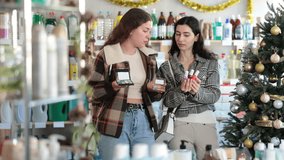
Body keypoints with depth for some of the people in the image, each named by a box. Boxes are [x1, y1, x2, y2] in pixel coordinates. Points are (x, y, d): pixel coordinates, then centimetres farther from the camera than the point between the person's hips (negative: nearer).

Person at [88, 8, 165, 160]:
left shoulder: (149, 56, 11)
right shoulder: (107, 54, -5)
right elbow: (94, 91, -5)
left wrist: (152, 88, -4)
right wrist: (112, 87, -22)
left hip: (143, 120, 5)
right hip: (115, 122, -5)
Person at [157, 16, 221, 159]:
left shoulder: (210, 62, 5)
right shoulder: (167, 67, 6)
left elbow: (215, 95, -2)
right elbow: (167, 101, 0)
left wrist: (198, 92, -22)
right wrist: (181, 90, -20)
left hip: (206, 123, 1)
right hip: (179, 124, -1)